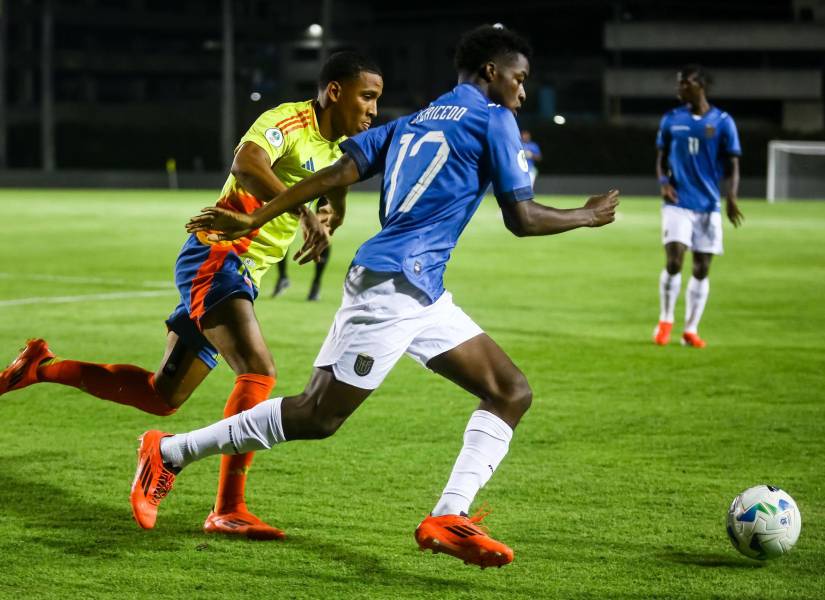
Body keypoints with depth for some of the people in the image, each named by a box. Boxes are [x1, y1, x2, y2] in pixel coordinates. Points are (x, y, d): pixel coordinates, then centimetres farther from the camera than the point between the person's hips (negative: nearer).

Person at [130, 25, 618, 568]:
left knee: (512, 393, 6)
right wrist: (587, 217, 12)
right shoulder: (493, 120, -2)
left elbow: (335, 174, 10)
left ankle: (450, 517, -6)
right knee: (316, 417, -5)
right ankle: (170, 454, 5)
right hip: (393, 285, -10)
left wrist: (254, 220, 7)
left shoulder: (416, 122, 20)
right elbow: (521, 219, -5)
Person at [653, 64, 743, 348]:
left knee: (701, 269, 3)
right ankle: (665, 321, 3)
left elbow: (732, 165, 2)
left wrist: (730, 198, -14)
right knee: (674, 260, -14)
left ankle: (691, 330, 12)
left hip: (708, 205, 0)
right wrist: (663, 182, -7)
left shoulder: (722, 122, 1)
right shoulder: (671, 119, 6)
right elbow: (661, 158, 13)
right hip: (678, 203, 0)